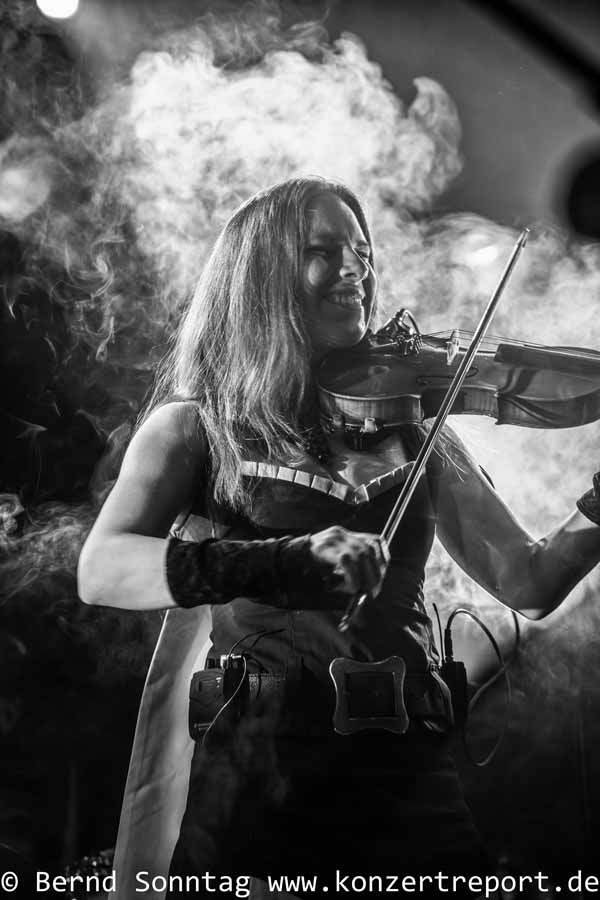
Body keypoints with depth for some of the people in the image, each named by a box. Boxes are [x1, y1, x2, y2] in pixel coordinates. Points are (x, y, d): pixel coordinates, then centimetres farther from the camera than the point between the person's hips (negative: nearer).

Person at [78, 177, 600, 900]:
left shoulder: (410, 425, 12)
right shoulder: (197, 425, 3)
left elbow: (527, 582, 8)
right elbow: (99, 570, -13)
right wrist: (272, 565, -28)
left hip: (411, 767, 3)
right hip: (258, 772, -2)